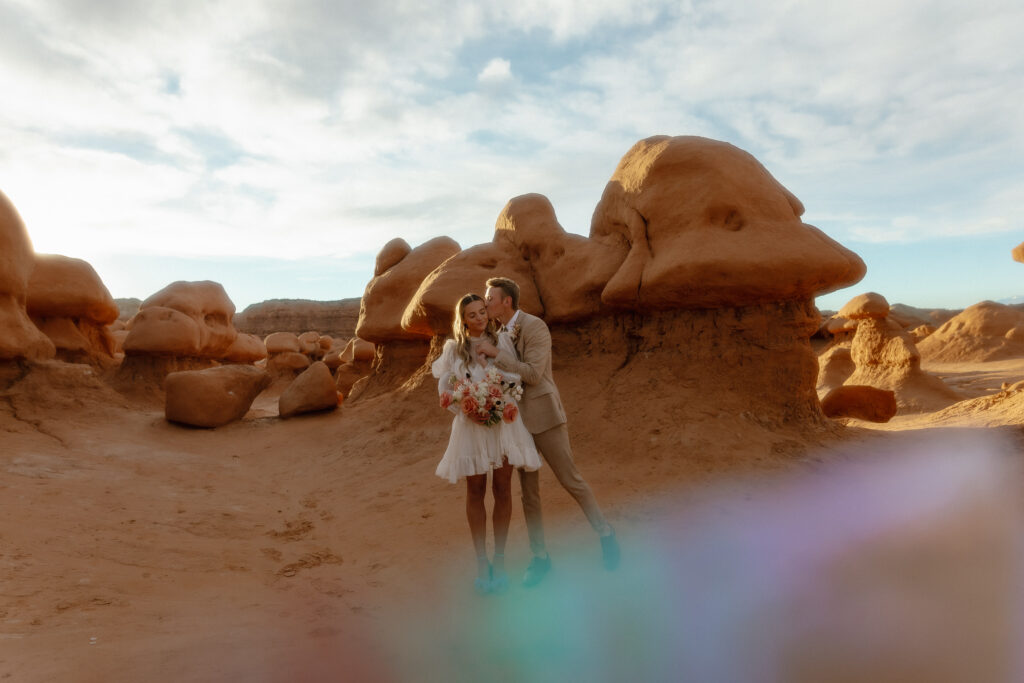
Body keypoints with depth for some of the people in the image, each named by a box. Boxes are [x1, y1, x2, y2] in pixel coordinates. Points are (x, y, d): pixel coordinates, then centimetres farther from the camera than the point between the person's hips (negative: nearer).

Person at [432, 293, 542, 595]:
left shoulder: (501, 342, 4)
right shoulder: (453, 349, 3)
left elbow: (515, 380, 4)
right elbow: (444, 386, 5)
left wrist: (511, 401, -15)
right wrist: (452, 398, -16)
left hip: (503, 423, 1)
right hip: (471, 426, 0)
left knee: (502, 490, 4)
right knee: (475, 491, 6)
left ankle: (499, 560, 18)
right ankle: (481, 562, 18)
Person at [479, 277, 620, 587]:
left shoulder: (535, 326, -13)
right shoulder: (501, 334, 11)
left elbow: (533, 374, -23)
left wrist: (496, 353, -20)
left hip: (544, 416, -7)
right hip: (517, 420, 7)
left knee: (571, 480, 1)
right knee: (528, 492, 8)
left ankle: (605, 533, 23)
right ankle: (540, 556, 20)